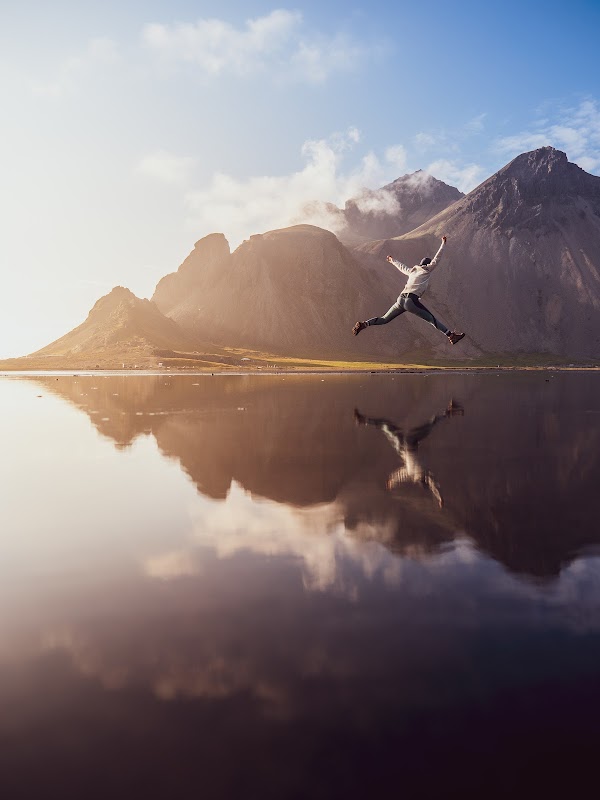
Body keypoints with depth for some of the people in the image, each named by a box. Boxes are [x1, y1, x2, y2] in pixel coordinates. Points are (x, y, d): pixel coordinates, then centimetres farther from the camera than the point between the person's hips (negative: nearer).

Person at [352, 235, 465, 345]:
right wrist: (443, 243, 23)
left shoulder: (412, 271, 26)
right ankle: (451, 335, -10)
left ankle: (364, 324, -6)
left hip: (401, 299, 6)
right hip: (412, 300, -6)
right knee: (432, 319, -4)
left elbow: (401, 266, 43)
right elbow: (437, 258, 13)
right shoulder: (427, 270, 11)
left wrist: (392, 260, 61)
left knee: (384, 319, 11)